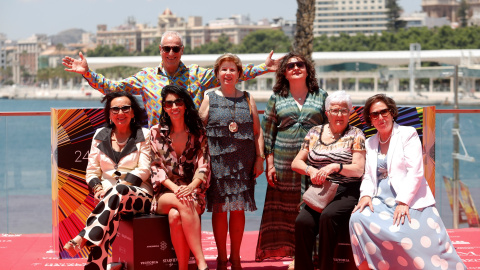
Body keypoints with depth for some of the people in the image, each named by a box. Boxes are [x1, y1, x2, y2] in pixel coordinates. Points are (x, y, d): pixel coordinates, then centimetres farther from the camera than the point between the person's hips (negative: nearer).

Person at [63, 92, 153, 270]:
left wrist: (120, 186, -17)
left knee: (118, 192, -38)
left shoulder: (143, 135, 8)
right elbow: (92, 171, 14)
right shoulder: (101, 136, 16)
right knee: (113, 212, -36)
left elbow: (143, 170, -2)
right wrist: (98, 188, -9)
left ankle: (81, 240, -44)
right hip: (108, 194, 1)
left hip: (139, 196, -1)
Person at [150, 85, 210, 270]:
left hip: (193, 193, 0)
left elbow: (203, 166, -1)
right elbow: (156, 167, 2)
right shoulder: (157, 132, 8)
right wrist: (175, 188, -16)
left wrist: (191, 187, -22)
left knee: (175, 215, -34)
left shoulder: (198, 133, 7)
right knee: (184, 203, -35)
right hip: (165, 194, 0)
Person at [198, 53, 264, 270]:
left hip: (243, 163, 2)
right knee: (219, 209, -2)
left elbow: (257, 132, 13)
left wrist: (259, 159, 4)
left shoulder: (247, 99, 12)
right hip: (217, 162, -1)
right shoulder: (210, 99, 7)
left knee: (238, 209, 3)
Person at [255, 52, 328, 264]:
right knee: (285, 213, -1)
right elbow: (268, 133, 9)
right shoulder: (277, 98, 10)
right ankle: (286, 253, 5)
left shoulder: (321, 96, 9)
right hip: (284, 165, 1)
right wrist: (269, 164, 2)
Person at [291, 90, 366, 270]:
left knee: (328, 216, -34)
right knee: (302, 222, -27)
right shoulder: (315, 132, 16)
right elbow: (296, 163, 16)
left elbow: (358, 169, -4)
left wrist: (334, 167, -20)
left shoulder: (355, 135, 6)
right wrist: (310, 170, -5)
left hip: (346, 192, -3)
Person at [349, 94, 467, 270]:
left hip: (411, 202, -4)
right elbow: (368, 175, 16)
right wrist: (366, 195, -6)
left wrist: (403, 202, -17)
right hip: (381, 202, 4)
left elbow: (415, 171, -6)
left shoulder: (408, 134, 4)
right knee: (358, 219, -27)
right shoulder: (370, 143, 19)